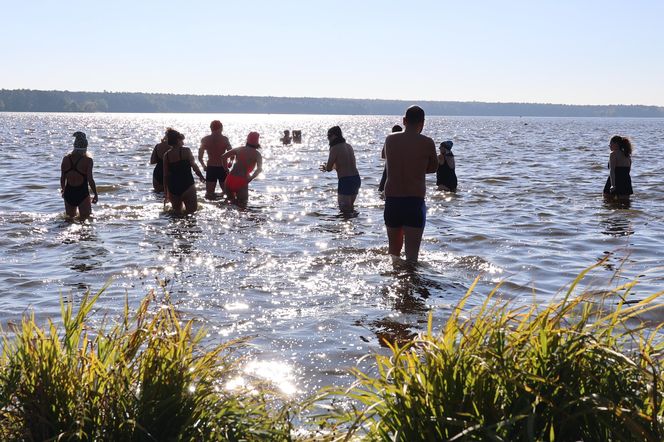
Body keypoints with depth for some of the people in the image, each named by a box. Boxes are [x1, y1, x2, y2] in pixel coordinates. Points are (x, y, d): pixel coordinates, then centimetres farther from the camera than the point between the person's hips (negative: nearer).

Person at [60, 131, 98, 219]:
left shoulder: (66, 158, -1)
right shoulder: (87, 160, -12)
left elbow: (62, 178, 6)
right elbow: (90, 180, -14)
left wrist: (63, 190, 24)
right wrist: (96, 194, -3)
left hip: (69, 193, 4)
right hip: (82, 194, -4)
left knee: (70, 218, 21)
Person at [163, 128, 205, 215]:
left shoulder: (166, 155, 5)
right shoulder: (186, 151, -6)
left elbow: (165, 175, 8)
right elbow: (194, 165, -4)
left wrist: (166, 191, 16)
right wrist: (201, 176, 13)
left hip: (173, 187, 5)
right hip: (187, 185, -5)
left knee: (177, 212, 17)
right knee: (192, 210, -2)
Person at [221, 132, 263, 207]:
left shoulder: (239, 149, 14)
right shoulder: (257, 154, 4)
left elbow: (223, 157, 8)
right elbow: (259, 169, -11)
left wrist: (227, 171, 13)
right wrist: (250, 179, -6)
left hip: (230, 179, 4)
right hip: (242, 181, -4)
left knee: (232, 201, 25)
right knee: (242, 206, -1)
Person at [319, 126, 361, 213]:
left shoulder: (335, 148, -11)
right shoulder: (349, 146, 13)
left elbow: (329, 168, -10)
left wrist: (325, 167, 14)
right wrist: (330, 166, 34)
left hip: (345, 181, -8)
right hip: (356, 179, 8)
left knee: (345, 209, 0)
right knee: (350, 207, 22)